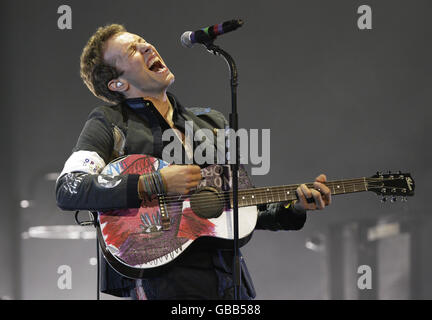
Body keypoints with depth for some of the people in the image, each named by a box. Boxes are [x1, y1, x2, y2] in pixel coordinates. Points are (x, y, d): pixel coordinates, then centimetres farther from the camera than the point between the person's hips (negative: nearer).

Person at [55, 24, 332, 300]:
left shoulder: (213, 122, 20)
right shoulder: (109, 122, 5)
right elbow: (68, 190, -10)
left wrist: (295, 207, 6)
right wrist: (154, 184, -15)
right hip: (161, 275, -4)